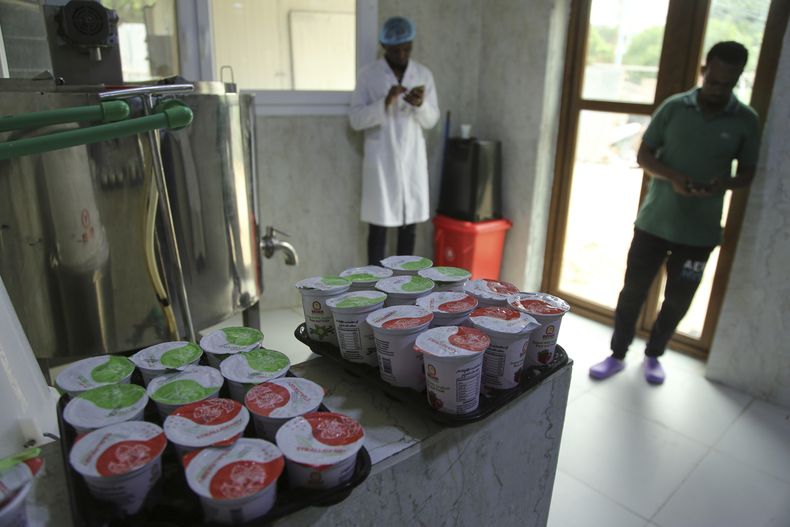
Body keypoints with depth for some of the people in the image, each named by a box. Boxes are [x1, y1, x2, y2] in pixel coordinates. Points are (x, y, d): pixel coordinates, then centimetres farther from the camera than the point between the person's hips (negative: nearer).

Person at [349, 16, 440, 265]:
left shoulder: (424, 74, 5)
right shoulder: (368, 74, -3)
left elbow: (431, 120, 3)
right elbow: (355, 119, -9)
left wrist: (420, 104, -19)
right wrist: (385, 102, -24)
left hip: (413, 159, 3)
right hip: (381, 160, -3)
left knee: (410, 220, 10)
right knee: (378, 223, 3)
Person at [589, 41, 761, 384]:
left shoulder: (746, 121, 0)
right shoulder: (674, 107, -2)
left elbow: (748, 172, 6)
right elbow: (644, 155, 0)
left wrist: (726, 183, -18)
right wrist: (673, 177, -19)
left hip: (700, 230, 1)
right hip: (654, 220, 0)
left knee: (678, 299, 10)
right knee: (634, 288, 5)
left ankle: (653, 354, 33)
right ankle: (617, 355, 22)